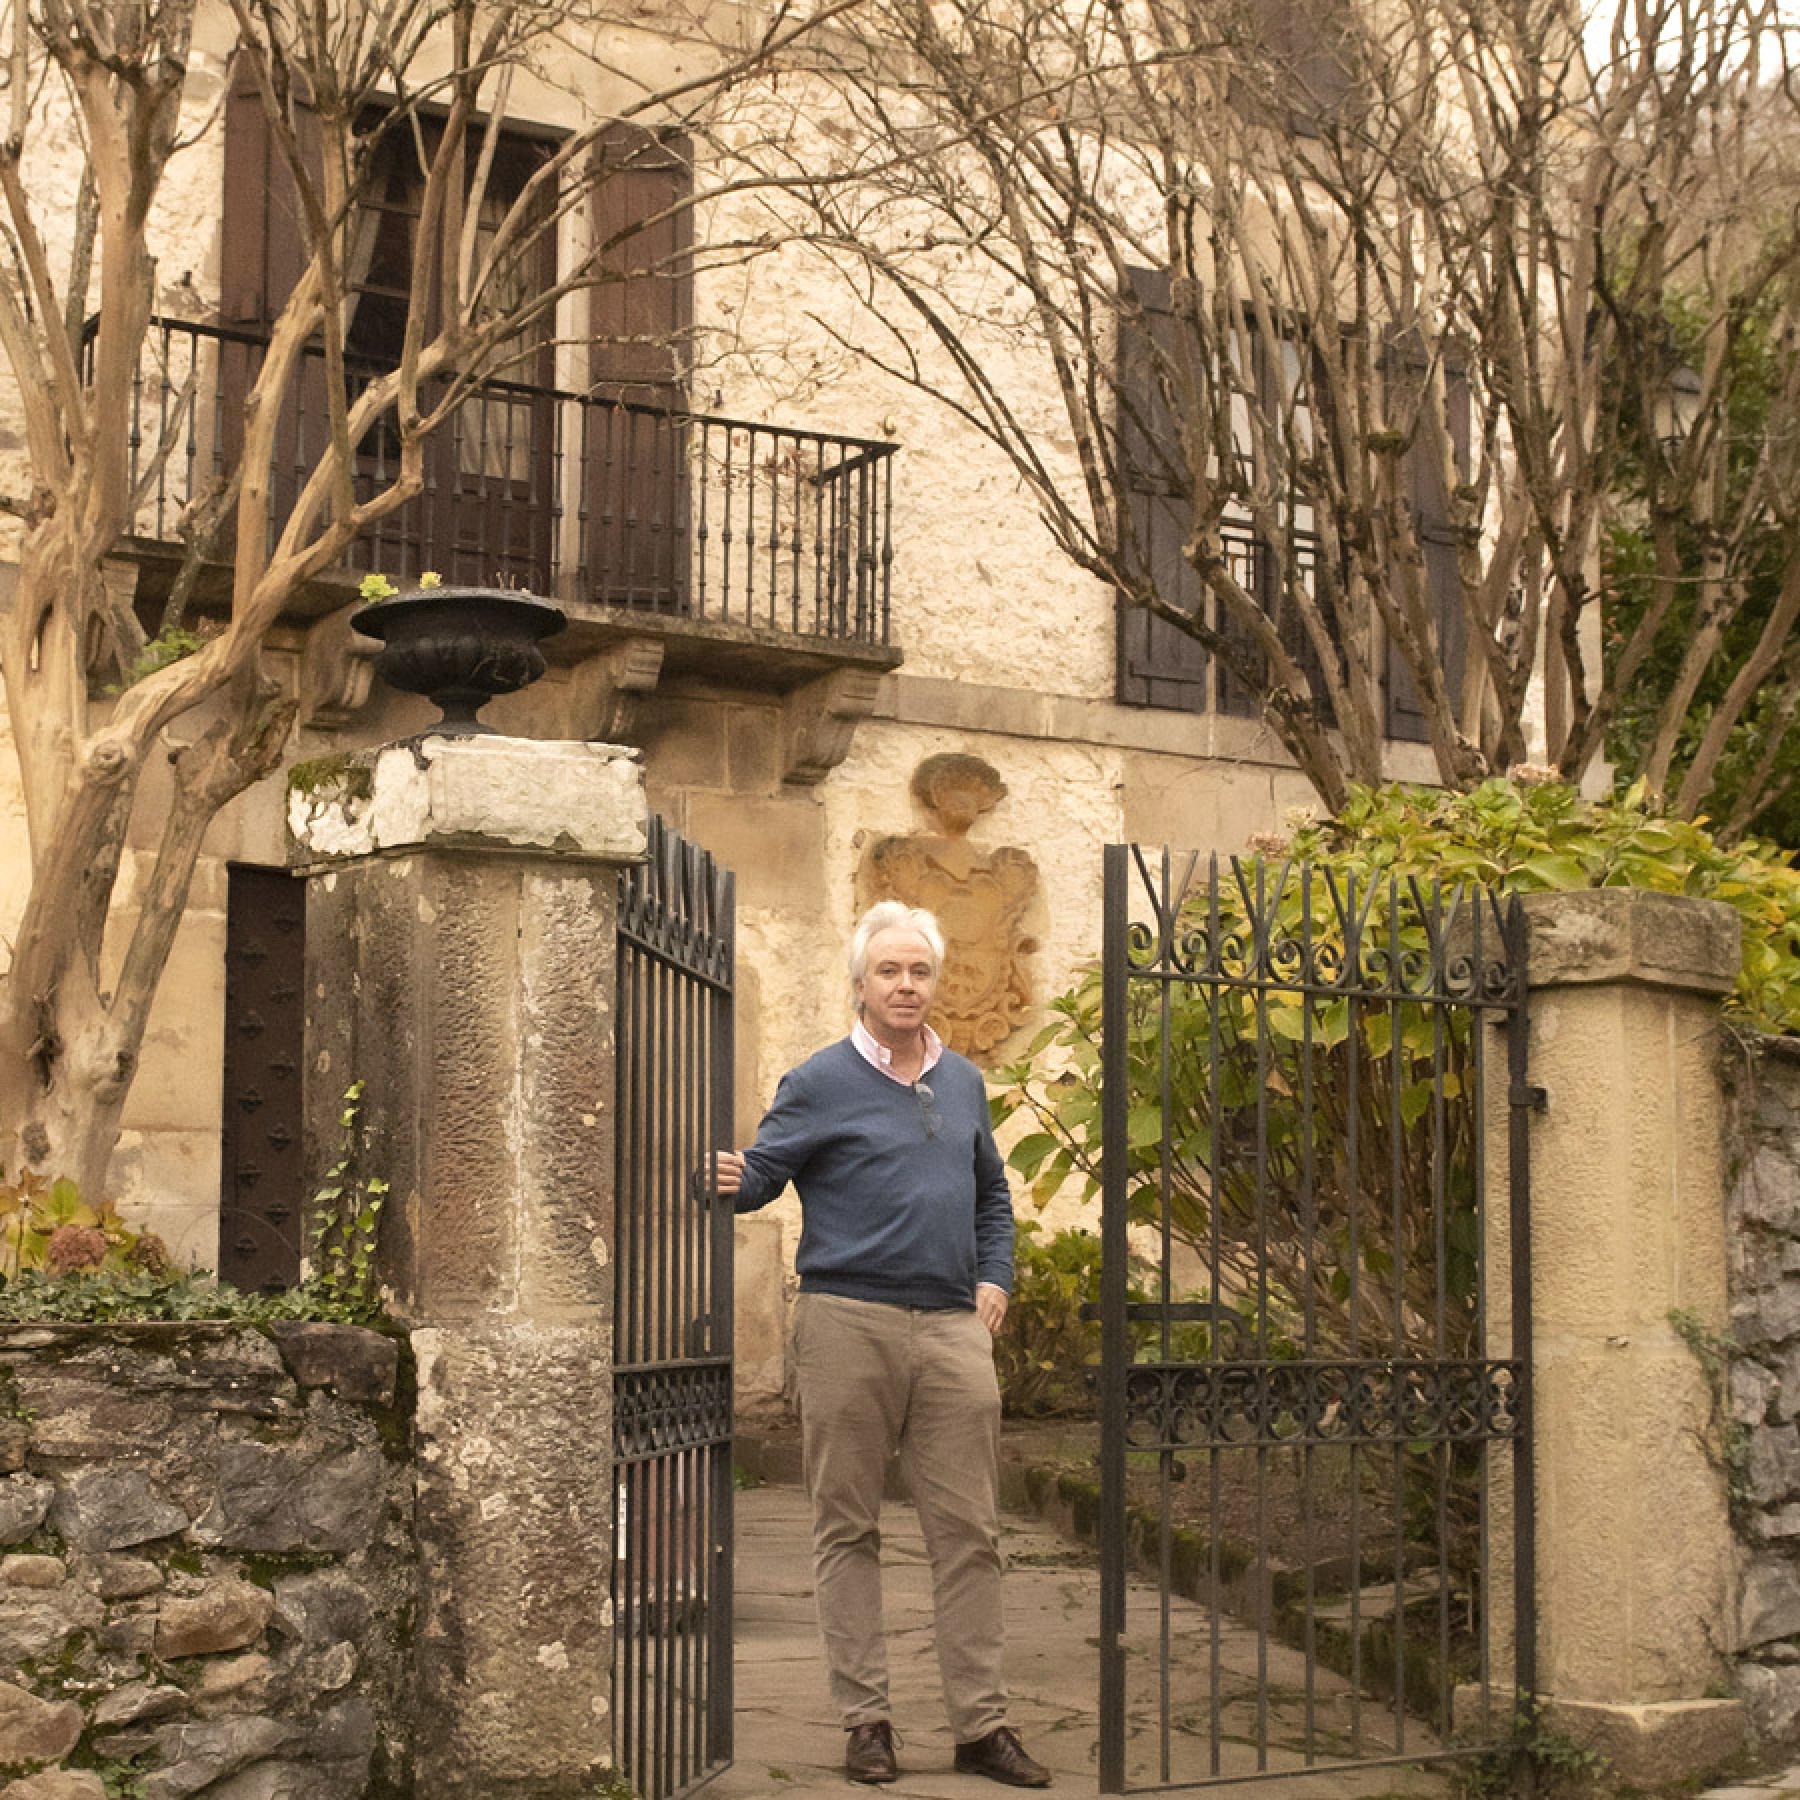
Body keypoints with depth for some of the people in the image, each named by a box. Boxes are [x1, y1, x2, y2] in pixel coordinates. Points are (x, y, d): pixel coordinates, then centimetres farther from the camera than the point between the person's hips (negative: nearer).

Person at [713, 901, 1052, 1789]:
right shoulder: (820, 1083, 1)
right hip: (849, 1321, -4)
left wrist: (994, 1280, 15)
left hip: (951, 1326, 4)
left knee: (969, 1531, 3)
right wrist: (731, 1182, -28)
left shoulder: (963, 1082, 17)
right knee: (848, 1529, 2)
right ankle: (865, 1720, 11)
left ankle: (981, 1724, 9)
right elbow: (761, 1172, -6)